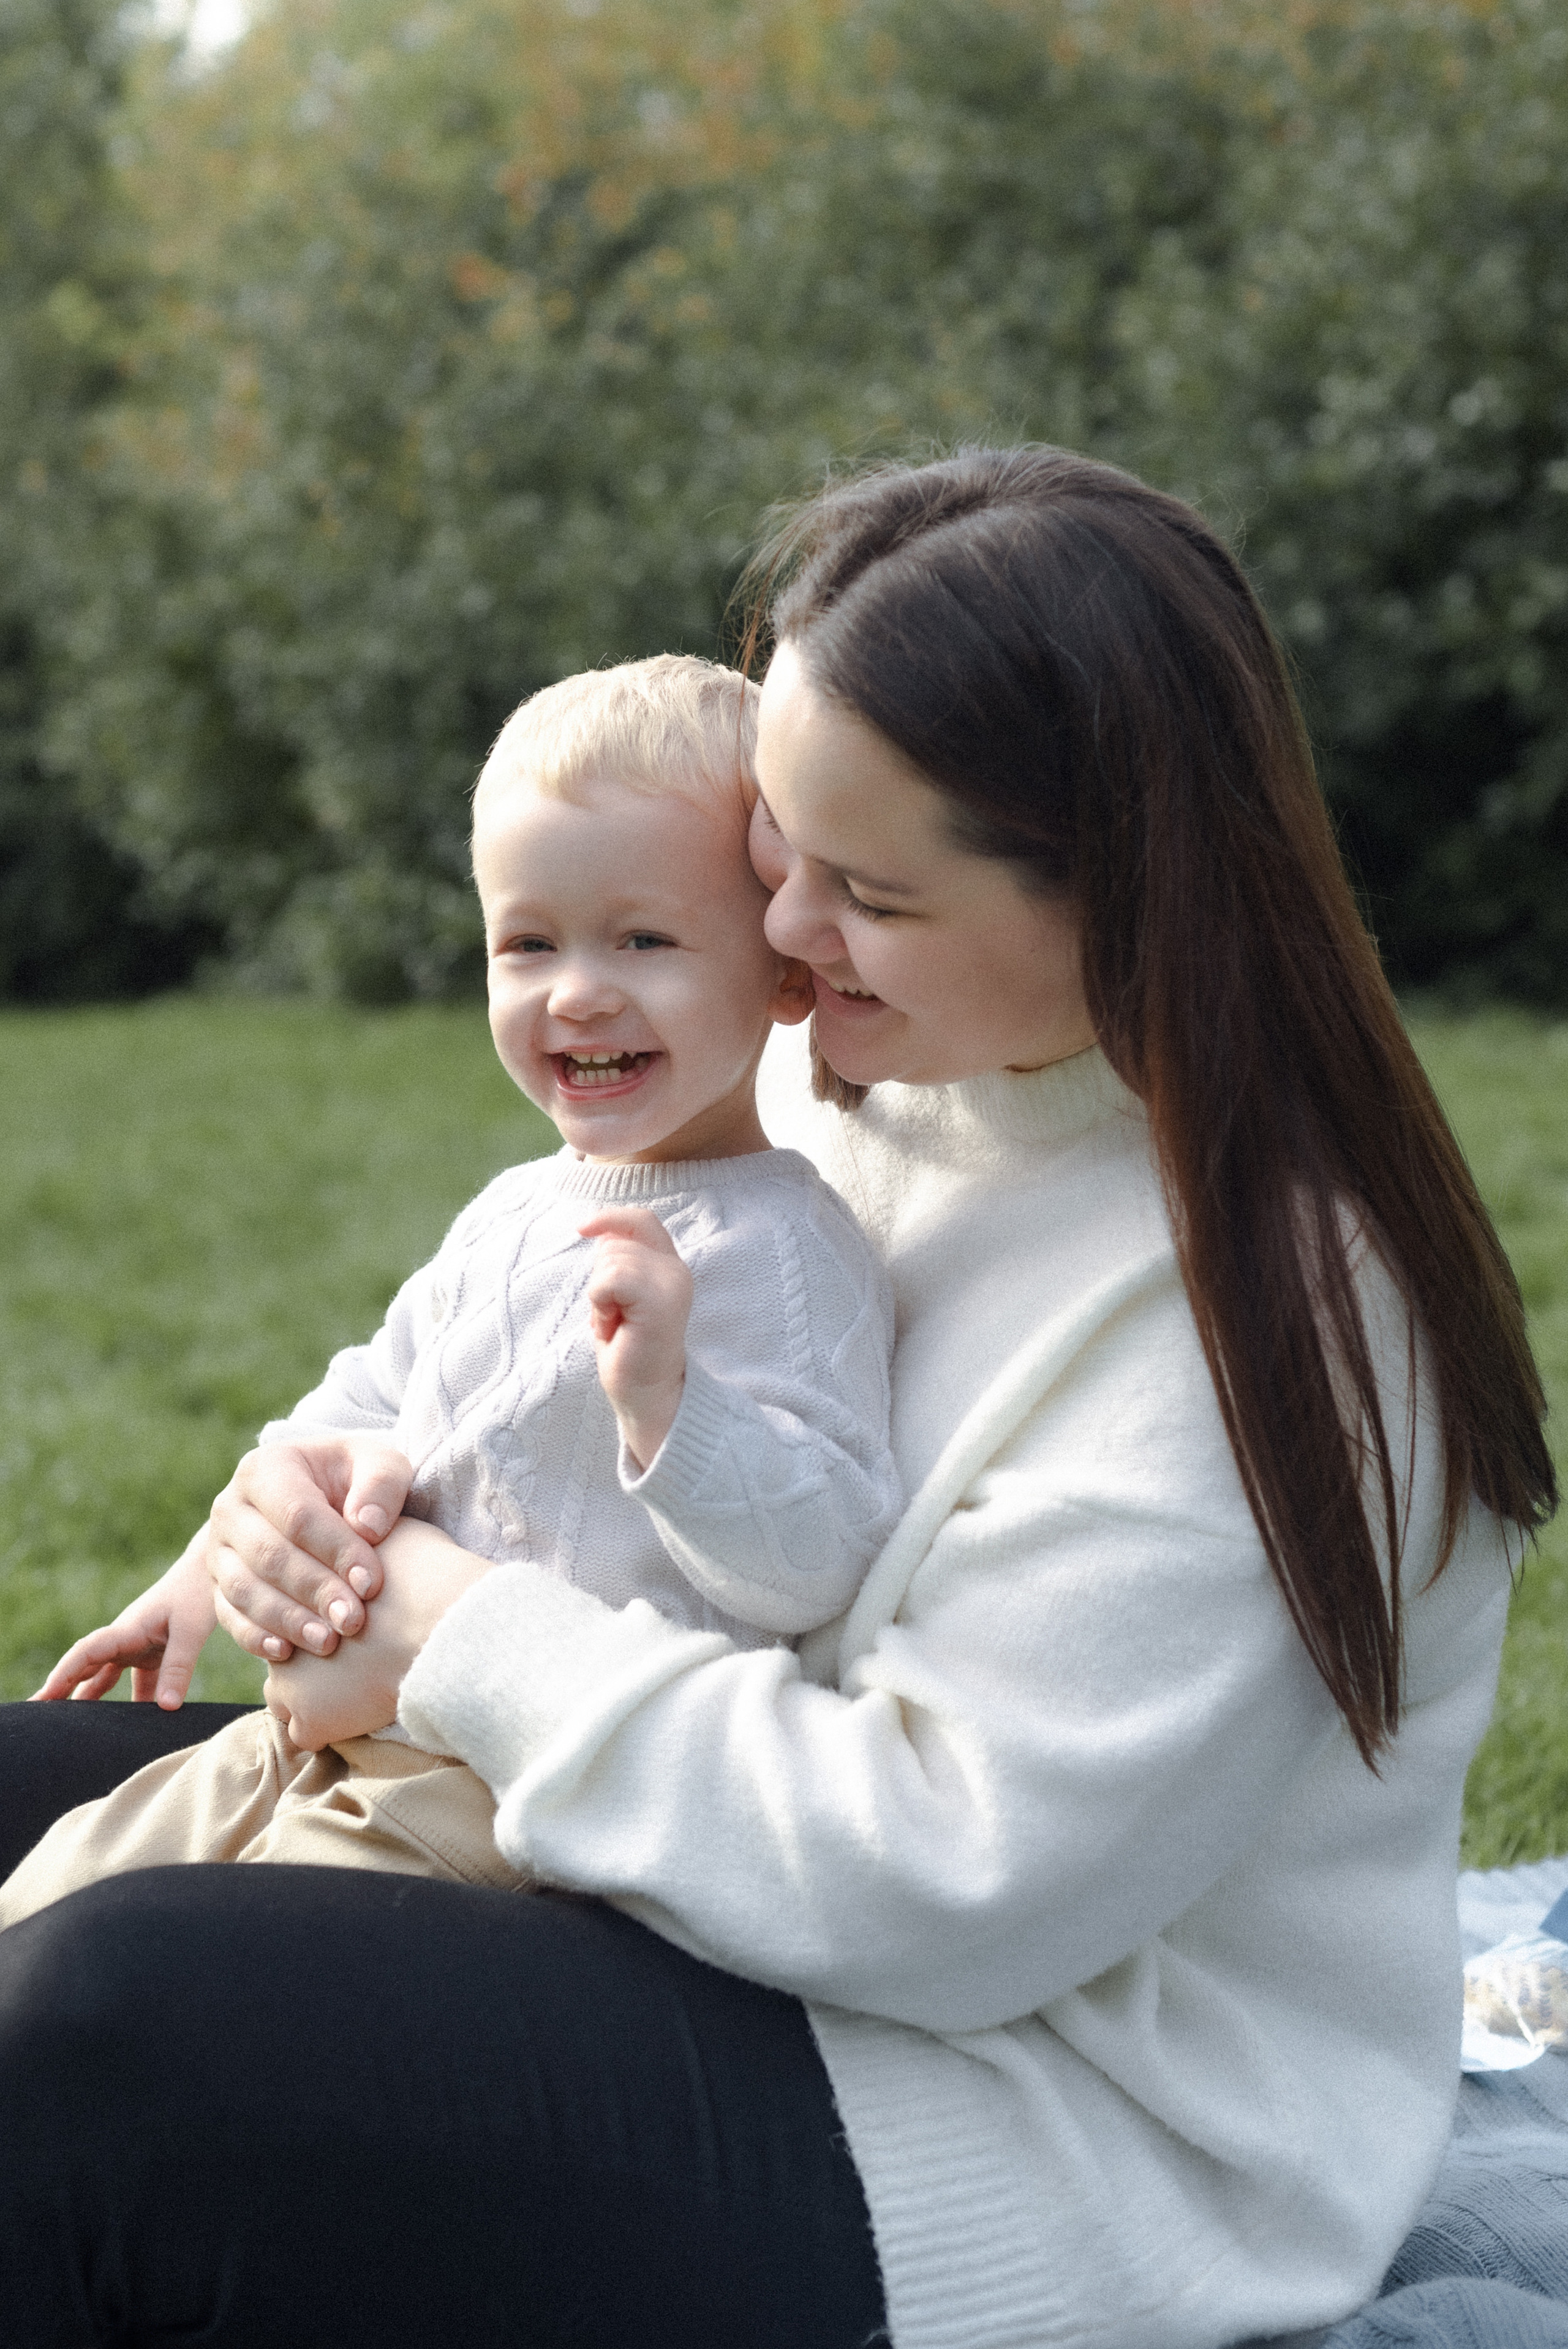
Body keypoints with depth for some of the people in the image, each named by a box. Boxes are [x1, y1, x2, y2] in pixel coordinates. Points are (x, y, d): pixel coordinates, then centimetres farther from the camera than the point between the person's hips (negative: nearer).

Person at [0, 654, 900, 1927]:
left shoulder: (786, 1252, -16)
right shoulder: (517, 1213, 12)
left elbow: (817, 1567, -23)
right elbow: (374, 1398, 28)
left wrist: (661, 1396, -36)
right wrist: (217, 1561, 20)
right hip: (350, 1720, 9)